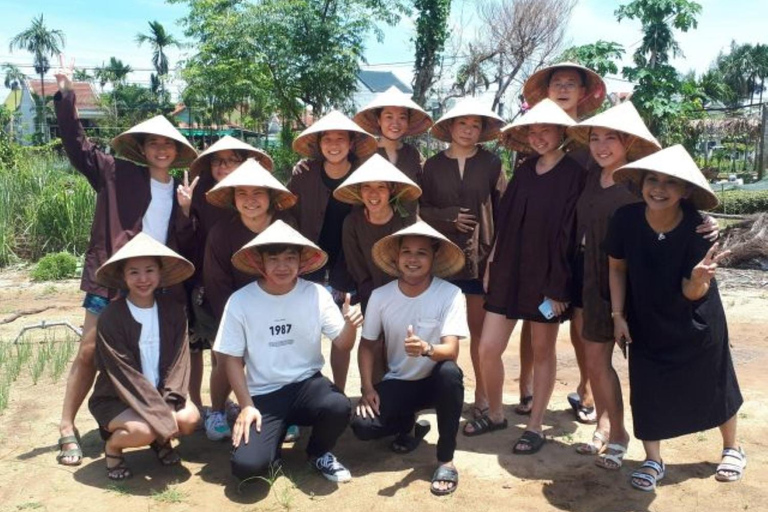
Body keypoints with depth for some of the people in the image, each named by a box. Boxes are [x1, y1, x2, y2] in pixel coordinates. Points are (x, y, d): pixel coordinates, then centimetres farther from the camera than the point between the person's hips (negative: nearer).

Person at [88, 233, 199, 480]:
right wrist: (163, 417, -23)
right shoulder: (110, 318, -19)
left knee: (190, 418, -22)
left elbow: (179, 361, -7)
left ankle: (161, 441, 13)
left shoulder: (173, 310, -5)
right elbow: (126, 375, -21)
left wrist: (168, 405, -20)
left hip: (160, 393, 4)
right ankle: (112, 446, 5)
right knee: (144, 431, -30)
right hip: (115, 399, -4)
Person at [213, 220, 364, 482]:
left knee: (339, 407, -32)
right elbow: (232, 358, -1)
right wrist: (247, 406, -9)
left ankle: (319, 453, 5)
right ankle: (271, 440, 17)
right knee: (246, 466, -22)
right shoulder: (240, 301, -10)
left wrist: (350, 325, -27)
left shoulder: (316, 294, -7)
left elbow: (343, 344, -4)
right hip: (264, 395, -1)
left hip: (307, 383, 1)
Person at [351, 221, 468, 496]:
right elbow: (367, 344, 2)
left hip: (435, 381, -2)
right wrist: (368, 389, -10)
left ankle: (446, 460, -15)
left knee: (450, 372, -37)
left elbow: (451, 350, -27)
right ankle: (409, 425, 14)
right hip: (398, 383, 2)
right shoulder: (380, 296, -9)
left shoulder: (451, 295, -18)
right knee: (362, 426, -23)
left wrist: (426, 348, -50)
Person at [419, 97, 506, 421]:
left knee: (479, 328, 3)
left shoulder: (491, 164, 2)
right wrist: (450, 216, -11)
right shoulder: (433, 165, 6)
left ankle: (482, 394, 14)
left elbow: (503, 210, 2)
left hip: (480, 256, -1)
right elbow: (421, 208, 5)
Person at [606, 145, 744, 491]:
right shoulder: (625, 219, -22)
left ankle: (732, 449, 41)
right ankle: (653, 461, 22)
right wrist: (618, 315, -5)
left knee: (712, 384, 15)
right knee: (647, 387, 2)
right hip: (645, 322, 1)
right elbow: (616, 267, -5)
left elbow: (691, 293, -23)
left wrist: (699, 278, -46)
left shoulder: (697, 228, -26)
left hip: (696, 323, -1)